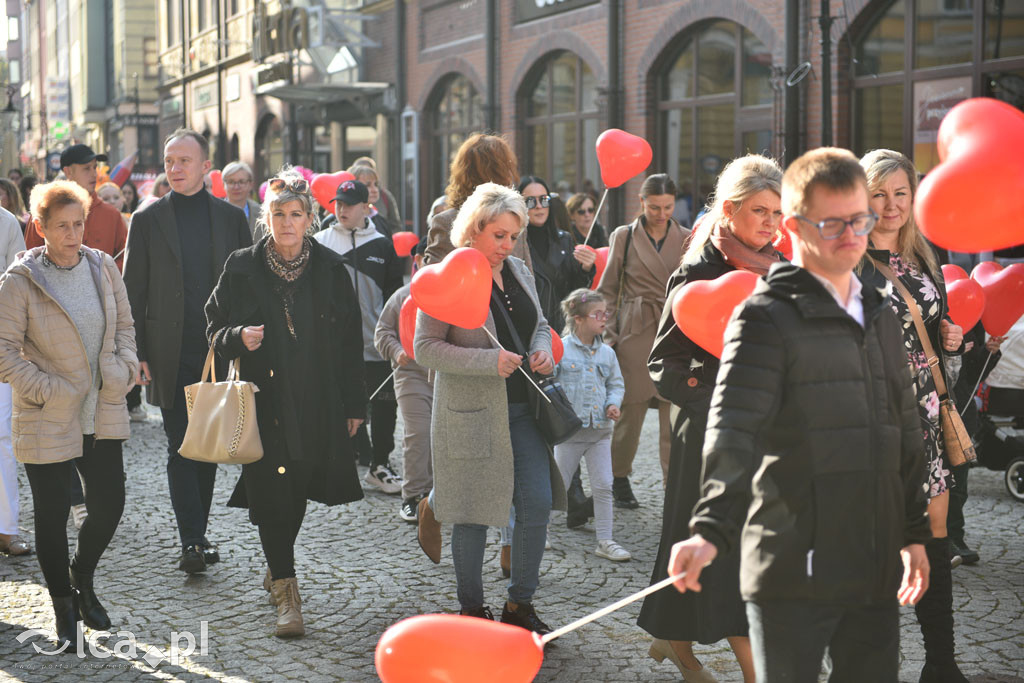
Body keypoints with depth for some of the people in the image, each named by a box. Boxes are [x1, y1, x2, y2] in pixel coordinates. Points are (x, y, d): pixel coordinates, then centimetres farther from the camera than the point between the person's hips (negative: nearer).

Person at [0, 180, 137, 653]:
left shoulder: (103, 267, 3)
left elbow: (124, 326, 13)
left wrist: (122, 370, -2)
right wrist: (46, 389, -15)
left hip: (103, 415, 4)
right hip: (48, 420, -4)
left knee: (109, 505, 7)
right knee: (52, 516, 4)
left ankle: (82, 579, 35)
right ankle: (64, 609, 21)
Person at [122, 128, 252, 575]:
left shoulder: (231, 218, 7)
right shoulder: (148, 220, 3)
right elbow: (133, 291, 2)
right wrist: (137, 353, -5)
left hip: (220, 350, 2)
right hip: (171, 354, -2)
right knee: (181, 448, -4)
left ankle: (195, 536, 21)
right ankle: (193, 541, -5)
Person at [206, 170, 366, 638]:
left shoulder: (330, 269, 2)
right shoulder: (242, 268, 0)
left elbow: (350, 340, 5)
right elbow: (216, 328, 6)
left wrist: (353, 404, 4)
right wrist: (239, 337, -18)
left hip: (318, 402, 2)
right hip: (264, 400, -2)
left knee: (299, 489, 11)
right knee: (272, 492, -7)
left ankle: (278, 568, 37)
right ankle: (286, 594, -2)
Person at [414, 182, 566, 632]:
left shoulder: (519, 271, 11)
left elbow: (539, 323, 25)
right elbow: (425, 348, -14)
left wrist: (542, 350, 1)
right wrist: (489, 361, -22)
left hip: (522, 407, 6)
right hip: (471, 412, -6)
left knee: (538, 501, 1)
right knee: (474, 513, 4)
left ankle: (520, 605, 16)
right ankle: (471, 610, 21)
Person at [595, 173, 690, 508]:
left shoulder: (686, 239, 8)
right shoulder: (624, 237, 4)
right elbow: (608, 290, 6)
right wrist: (608, 336, 0)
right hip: (635, 331, -1)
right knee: (630, 407, 5)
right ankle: (619, 479, 23)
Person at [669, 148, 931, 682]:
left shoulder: (880, 316, 14)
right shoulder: (767, 318, -9)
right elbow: (734, 431, -22)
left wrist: (914, 532, 23)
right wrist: (711, 531, -35)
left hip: (876, 568, 7)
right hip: (794, 572, -6)